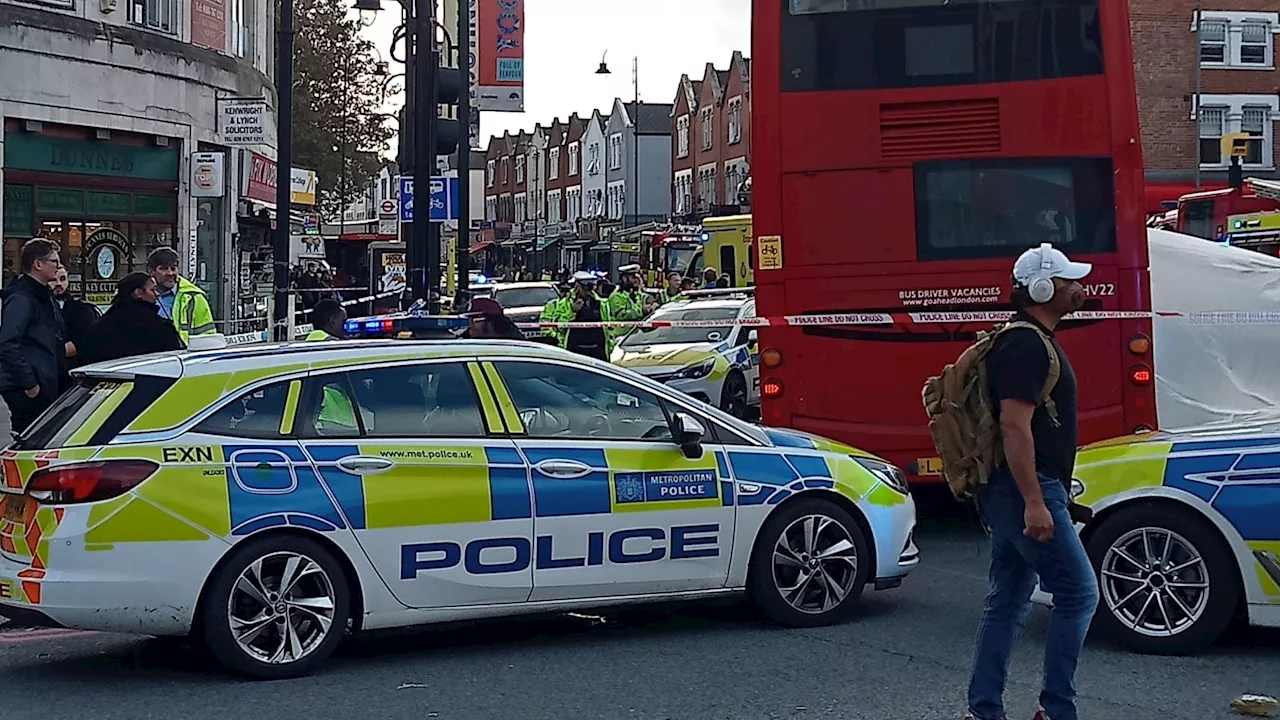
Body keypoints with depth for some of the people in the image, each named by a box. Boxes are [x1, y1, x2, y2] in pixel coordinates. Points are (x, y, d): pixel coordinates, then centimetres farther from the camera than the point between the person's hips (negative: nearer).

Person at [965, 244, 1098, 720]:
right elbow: (1014, 425, -23)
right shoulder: (1027, 345, -15)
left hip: (1009, 494, 11)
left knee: (1008, 601, 11)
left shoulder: (1032, 341, 18)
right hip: (1027, 489, -11)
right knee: (1078, 593, -5)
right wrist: (1034, 502, -26)